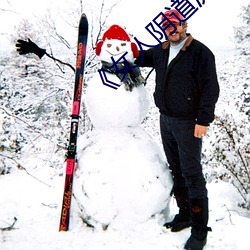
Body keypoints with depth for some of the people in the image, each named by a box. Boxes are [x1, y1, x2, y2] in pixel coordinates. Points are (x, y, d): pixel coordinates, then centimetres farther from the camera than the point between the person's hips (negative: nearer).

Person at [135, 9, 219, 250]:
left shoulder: (200, 52, -10)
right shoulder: (160, 51, 10)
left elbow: (210, 88, -14)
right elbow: (140, 57, 27)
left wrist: (203, 120, -18)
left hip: (188, 123, -7)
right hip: (165, 120, 7)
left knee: (192, 174, -5)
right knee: (176, 170, 15)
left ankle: (199, 229, 6)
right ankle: (185, 214, 31)